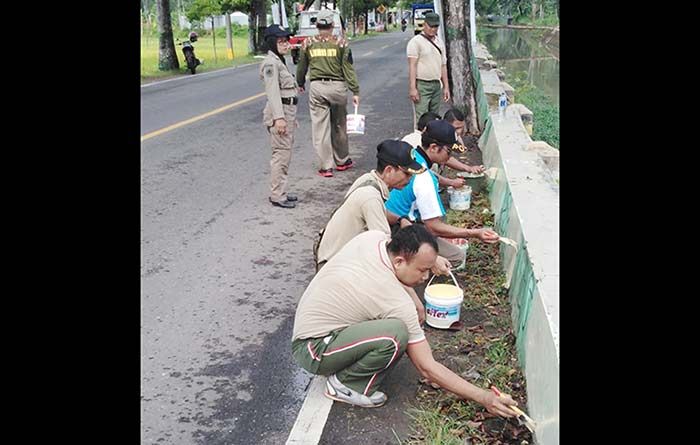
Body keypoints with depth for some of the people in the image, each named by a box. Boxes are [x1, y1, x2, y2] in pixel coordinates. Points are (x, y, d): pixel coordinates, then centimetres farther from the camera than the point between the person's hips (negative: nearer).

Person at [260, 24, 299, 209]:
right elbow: (273, 91, -21)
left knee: (285, 153, 14)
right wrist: (279, 117, -28)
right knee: (281, 153, -8)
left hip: (287, 111, 10)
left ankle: (280, 191, 23)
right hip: (279, 112, -10)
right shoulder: (270, 62, -12)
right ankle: (277, 196, -3)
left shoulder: (280, 61, 19)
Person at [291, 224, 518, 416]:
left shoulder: (372, 237, -10)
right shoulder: (399, 304, -27)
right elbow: (428, 368, -21)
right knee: (396, 334, -31)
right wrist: (483, 398, -15)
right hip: (312, 351, -8)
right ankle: (345, 384, -7)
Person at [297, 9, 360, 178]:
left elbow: (301, 67, 13)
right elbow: (348, 68, -4)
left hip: (317, 88, 1)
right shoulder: (341, 42, -1)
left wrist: (300, 84, 31)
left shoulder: (308, 43, 4)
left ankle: (326, 166, 6)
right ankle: (342, 161, 27)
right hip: (338, 86, 0)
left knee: (320, 127, 5)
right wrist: (355, 91, -1)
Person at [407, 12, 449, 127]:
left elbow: (443, 65, 20)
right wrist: (412, 88, -19)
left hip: (436, 85, 7)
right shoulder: (416, 42, -6)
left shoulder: (439, 42, 16)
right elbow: (412, 66, -12)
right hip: (421, 84, -7)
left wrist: (446, 87, 15)